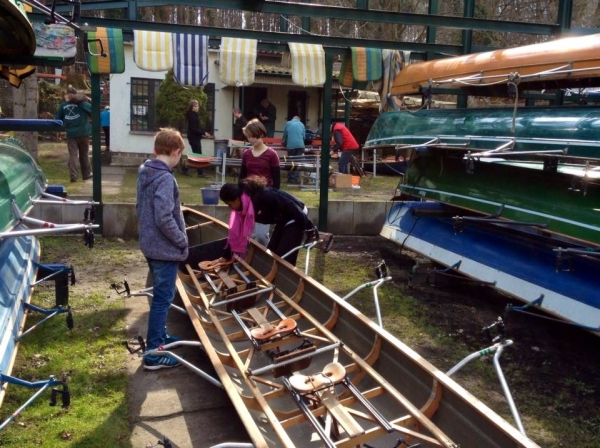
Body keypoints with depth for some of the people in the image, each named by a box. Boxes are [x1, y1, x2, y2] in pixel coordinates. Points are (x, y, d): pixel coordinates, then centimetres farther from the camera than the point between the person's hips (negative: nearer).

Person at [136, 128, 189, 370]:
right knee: (163, 298, -1)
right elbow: (164, 219, -27)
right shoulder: (165, 178, -22)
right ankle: (154, 353, 5)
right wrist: (183, 241, -14)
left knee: (161, 295, 22)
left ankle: (159, 336, 36)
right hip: (165, 248, -9)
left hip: (150, 245, 9)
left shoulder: (144, 173, 6)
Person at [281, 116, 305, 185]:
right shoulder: (301, 124, 16)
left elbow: (285, 135, 18)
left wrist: (284, 143, 36)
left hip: (291, 145, -1)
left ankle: (290, 178, 7)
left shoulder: (288, 123, 11)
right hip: (300, 145, 1)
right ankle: (294, 178, -1)